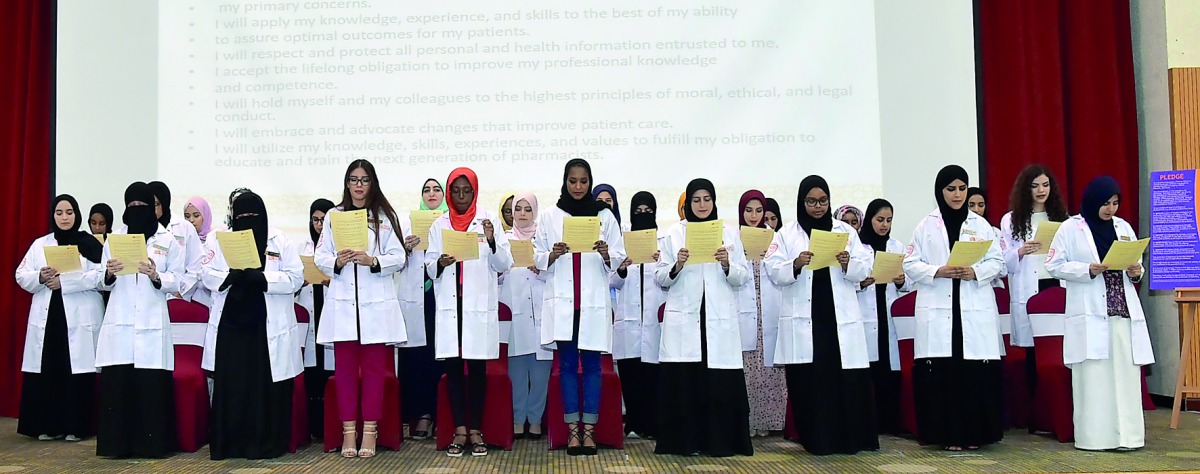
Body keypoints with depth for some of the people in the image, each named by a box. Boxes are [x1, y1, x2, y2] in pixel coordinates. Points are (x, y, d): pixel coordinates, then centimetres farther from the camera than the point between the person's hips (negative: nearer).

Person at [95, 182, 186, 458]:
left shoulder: (168, 241, 6)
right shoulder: (113, 239, 12)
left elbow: (179, 282, 1)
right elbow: (103, 284, 11)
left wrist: (156, 276, -16)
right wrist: (109, 274, -10)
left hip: (152, 324, -2)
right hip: (119, 323, 2)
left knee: (151, 385, -5)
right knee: (116, 383, -2)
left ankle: (150, 443, 4)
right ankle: (118, 443, 6)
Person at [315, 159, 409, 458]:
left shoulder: (385, 217, 6)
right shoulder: (333, 216, 10)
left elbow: (399, 258, 0)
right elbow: (320, 257, 7)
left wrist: (372, 261, -16)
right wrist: (337, 261, -14)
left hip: (376, 302, -1)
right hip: (342, 302, 1)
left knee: (374, 366, 2)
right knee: (345, 366, 4)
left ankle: (370, 431, 9)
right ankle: (348, 431, 11)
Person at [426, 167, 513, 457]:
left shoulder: (489, 220, 4)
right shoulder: (439, 225, 10)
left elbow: (503, 265, 1)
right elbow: (429, 267, 9)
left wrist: (492, 241, -16)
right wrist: (440, 263, -12)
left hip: (480, 306, -2)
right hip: (449, 306, 2)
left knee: (477, 367, 1)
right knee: (453, 367, 2)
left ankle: (476, 431, 9)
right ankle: (459, 431, 8)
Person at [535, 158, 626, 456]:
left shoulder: (605, 215, 5)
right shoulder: (549, 217, 7)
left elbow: (619, 257, 4)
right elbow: (537, 258, 5)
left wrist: (606, 255, -17)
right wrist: (552, 255, -15)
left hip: (594, 300, 0)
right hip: (562, 301, 0)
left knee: (592, 364, 2)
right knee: (567, 364, 2)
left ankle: (589, 429, 8)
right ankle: (573, 429, 8)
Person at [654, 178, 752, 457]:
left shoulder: (730, 233, 11)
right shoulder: (675, 233, 8)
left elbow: (743, 278, 7)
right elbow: (660, 279, 4)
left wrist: (727, 265, -12)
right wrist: (676, 266, -15)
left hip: (720, 319, 1)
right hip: (683, 319, -1)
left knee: (720, 381, -3)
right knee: (683, 381, -4)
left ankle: (719, 441, 7)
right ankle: (686, 441, 6)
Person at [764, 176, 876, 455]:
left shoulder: (846, 231, 12)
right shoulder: (787, 233, 7)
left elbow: (864, 270, 7)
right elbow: (774, 272, -1)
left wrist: (848, 264, -14)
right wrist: (796, 265, -19)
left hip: (840, 318, 1)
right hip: (803, 320, -1)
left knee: (848, 379, -3)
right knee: (809, 380, -1)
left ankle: (852, 439, 9)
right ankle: (817, 441, 8)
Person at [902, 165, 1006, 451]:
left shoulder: (980, 224, 12)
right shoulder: (926, 226, 8)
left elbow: (997, 261, 9)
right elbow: (911, 265, 5)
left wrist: (976, 272, -10)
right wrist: (938, 271, -11)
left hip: (975, 309, 1)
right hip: (937, 310, -1)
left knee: (977, 371, -4)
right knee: (942, 371, -5)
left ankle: (974, 432, 8)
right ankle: (949, 434, 4)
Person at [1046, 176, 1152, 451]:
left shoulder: (1123, 227, 14)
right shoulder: (1071, 228, 1)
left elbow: (1136, 263, 21)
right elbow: (1054, 265, -3)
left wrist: (1136, 272, -2)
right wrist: (1088, 270, -16)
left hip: (1124, 311, 4)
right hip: (1090, 313, -4)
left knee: (1126, 374, 1)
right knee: (1093, 376, -5)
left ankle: (1125, 435, 6)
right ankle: (1094, 437, 0)